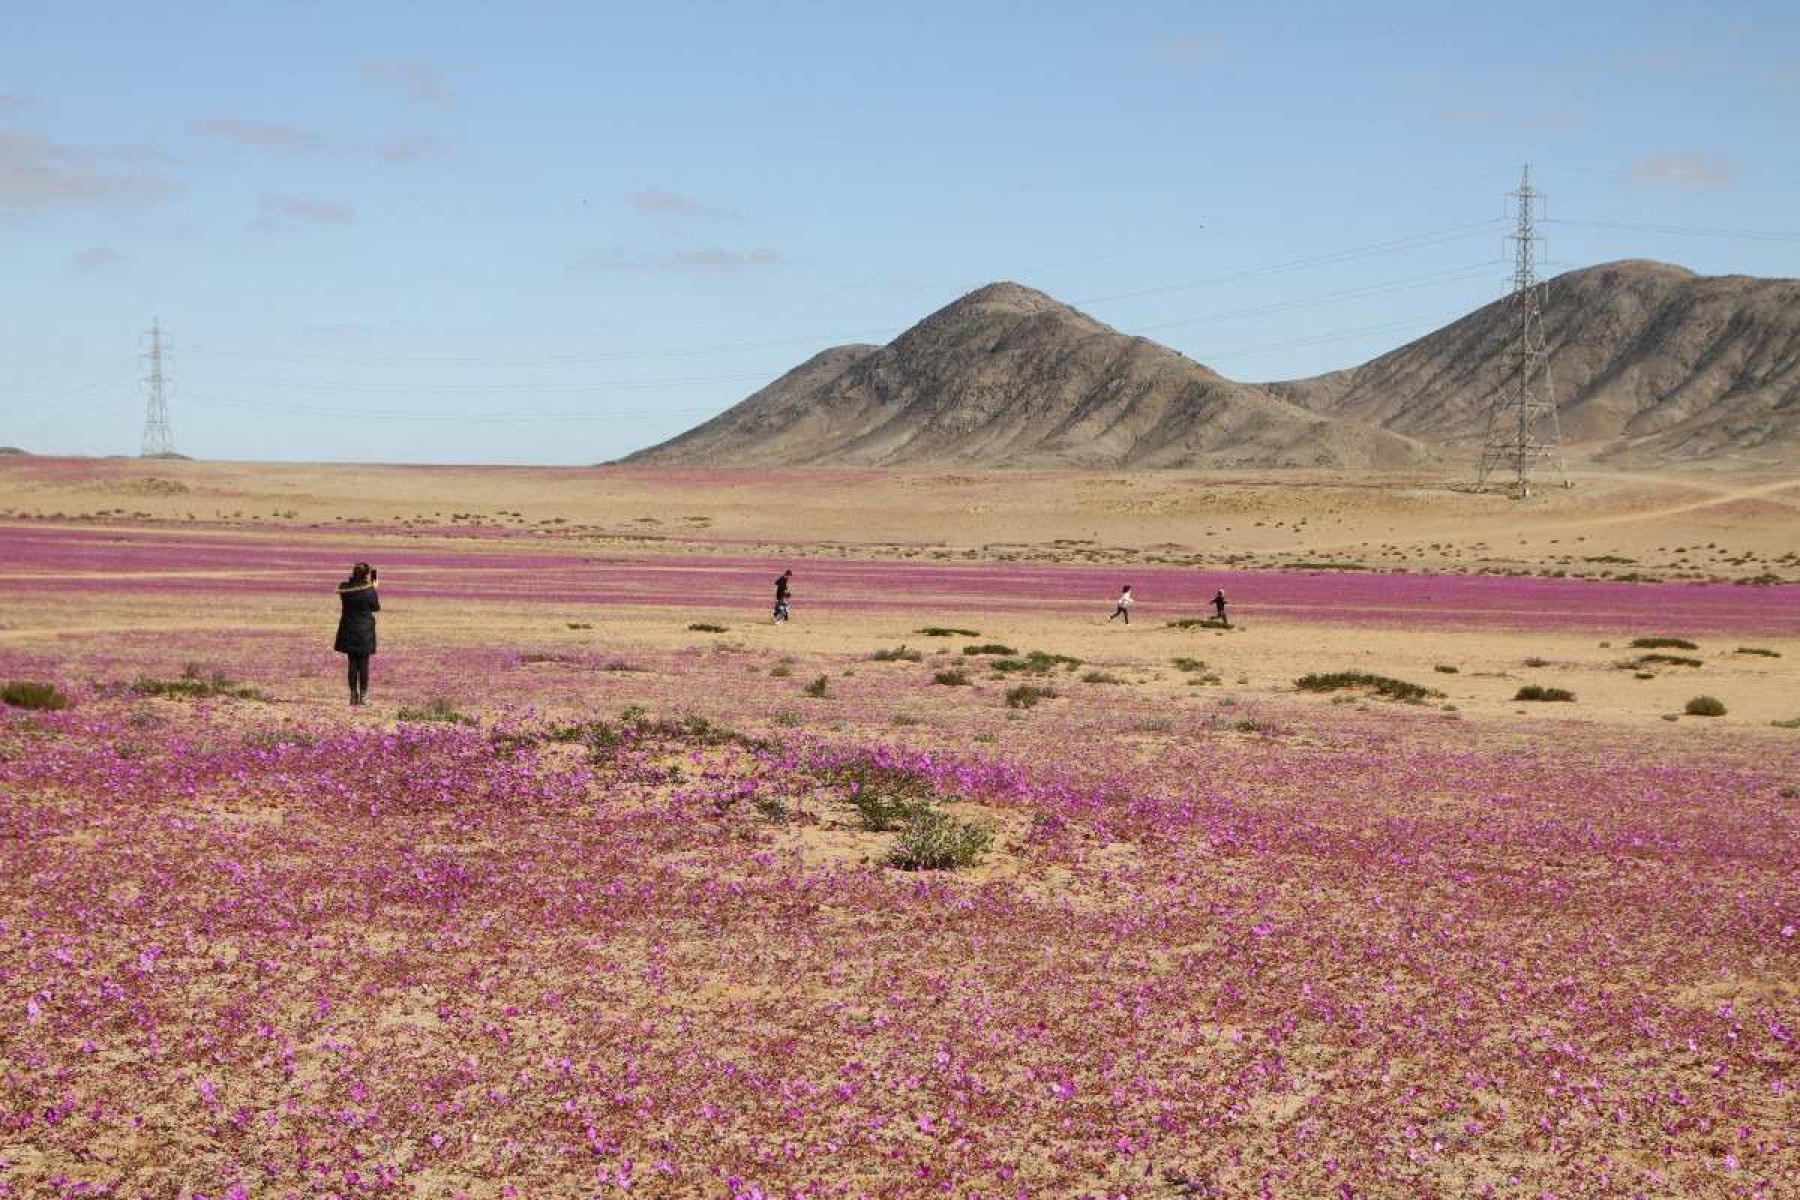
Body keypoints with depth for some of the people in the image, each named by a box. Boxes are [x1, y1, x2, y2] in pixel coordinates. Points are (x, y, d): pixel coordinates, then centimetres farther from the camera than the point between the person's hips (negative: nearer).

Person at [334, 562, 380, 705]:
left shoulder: (344, 588, -6)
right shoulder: (370, 591, -15)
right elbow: (377, 608, -1)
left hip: (348, 631, 3)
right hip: (365, 631, -3)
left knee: (352, 663, 10)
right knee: (363, 664, 4)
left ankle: (353, 695, 11)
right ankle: (363, 695, 4)